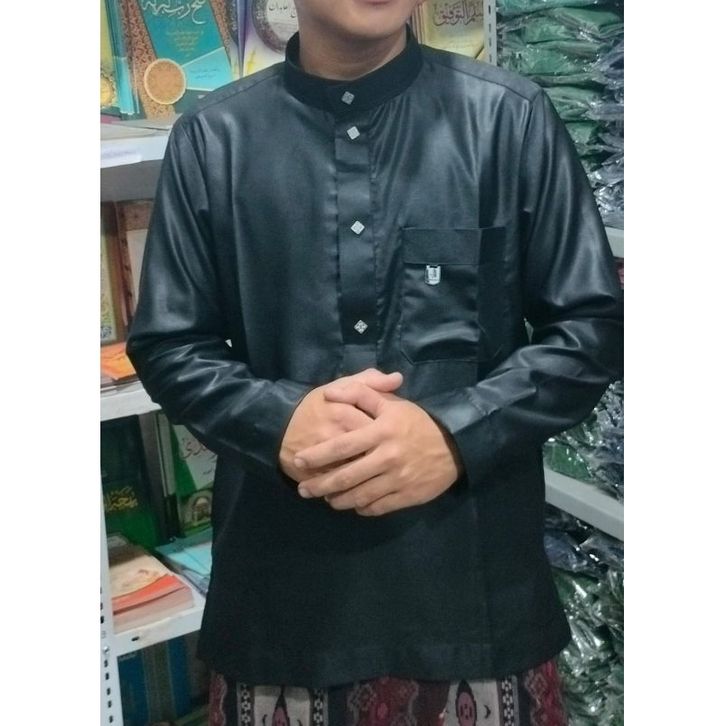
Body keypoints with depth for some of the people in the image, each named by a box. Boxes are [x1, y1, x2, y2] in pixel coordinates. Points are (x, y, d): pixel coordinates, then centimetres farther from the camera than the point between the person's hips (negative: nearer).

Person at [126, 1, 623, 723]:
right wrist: (279, 421, -15)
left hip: (475, 571, 0)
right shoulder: (214, 136, 1)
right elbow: (165, 345, 4)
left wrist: (457, 434, -16)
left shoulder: (510, 117, -2)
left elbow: (594, 326, -1)